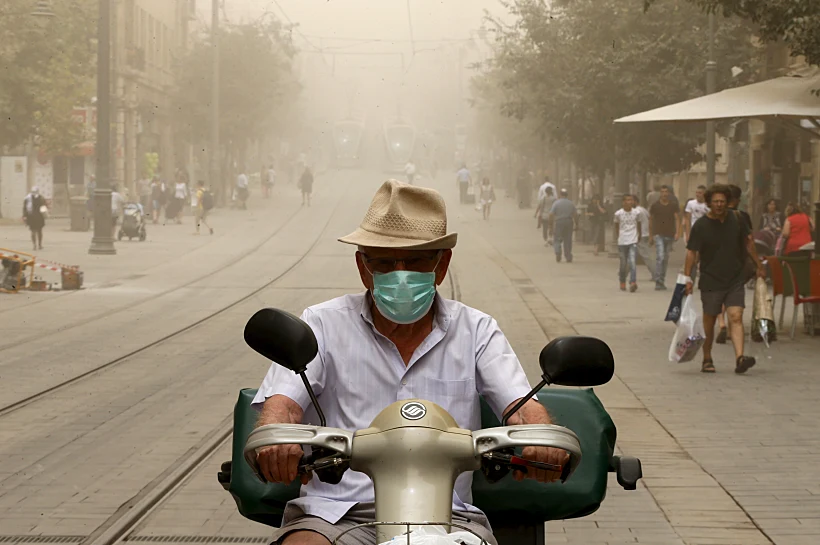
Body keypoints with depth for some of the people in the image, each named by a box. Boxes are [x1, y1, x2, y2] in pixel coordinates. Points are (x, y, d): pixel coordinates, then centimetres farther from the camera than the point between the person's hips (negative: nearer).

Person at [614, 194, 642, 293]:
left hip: (633, 241, 0)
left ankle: (633, 283, -19)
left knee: (632, 262, -14)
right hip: (622, 242, 0)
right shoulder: (618, 214, -2)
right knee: (623, 264, 8)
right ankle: (622, 282, 27)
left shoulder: (636, 213, 0)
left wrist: (639, 236, 22)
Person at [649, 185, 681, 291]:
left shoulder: (674, 206, 5)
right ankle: (658, 282, -18)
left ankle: (662, 281, 19)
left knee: (666, 259, 9)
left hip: (670, 235, 2)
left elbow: (677, 219, 0)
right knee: (660, 257, -15)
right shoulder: (655, 206, 3)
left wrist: (677, 233, -14)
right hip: (658, 235, -2)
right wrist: (650, 236, 11)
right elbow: (651, 221, 11)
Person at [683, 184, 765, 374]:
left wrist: (759, 265, 19)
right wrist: (688, 278, -13)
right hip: (711, 282, -2)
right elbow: (691, 252, -7)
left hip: (735, 280, 2)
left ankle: (739, 358, -23)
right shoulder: (701, 226, -7)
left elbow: (748, 241, 16)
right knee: (709, 321, 6)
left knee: (736, 317, -12)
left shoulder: (736, 220, 3)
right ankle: (707, 360, 21)